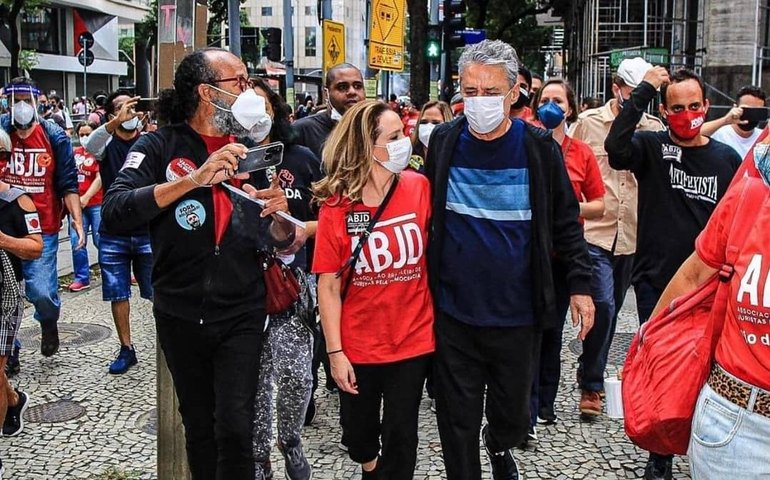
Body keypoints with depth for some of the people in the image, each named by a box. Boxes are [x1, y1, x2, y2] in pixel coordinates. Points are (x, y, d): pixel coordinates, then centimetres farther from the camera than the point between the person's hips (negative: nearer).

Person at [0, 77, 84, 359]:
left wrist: (76, 219, -10)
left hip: (43, 229, -2)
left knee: (41, 292, -9)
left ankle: (49, 324, 26)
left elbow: (68, 184, -1)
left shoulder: (55, 137, 0)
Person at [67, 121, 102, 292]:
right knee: (76, 241, 1)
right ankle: (81, 278, 12)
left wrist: (86, 197, -17)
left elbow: (100, 179, -11)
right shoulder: (74, 152, 12)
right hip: (76, 204, 5)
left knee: (100, 240, -3)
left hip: (96, 203, -5)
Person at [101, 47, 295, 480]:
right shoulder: (160, 147, -6)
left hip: (241, 316, 0)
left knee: (235, 429, -9)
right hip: (180, 315, 0)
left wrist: (279, 218, -19)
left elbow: (279, 241, 5)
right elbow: (114, 213, -21)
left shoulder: (251, 151, 2)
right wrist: (194, 178, -28)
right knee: (198, 425, 16)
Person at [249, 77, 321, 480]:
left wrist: (306, 228, -8)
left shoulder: (302, 159, 6)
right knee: (256, 378, 6)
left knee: (297, 375, -2)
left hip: (294, 279, 1)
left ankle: (290, 439, 27)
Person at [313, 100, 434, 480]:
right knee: (358, 433, 19)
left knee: (401, 437, 8)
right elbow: (328, 285, -8)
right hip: (358, 347, 0)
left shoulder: (419, 187, -7)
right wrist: (335, 352, -10)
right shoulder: (336, 206, -11)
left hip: (413, 341, 0)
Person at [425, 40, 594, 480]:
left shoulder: (539, 147, -7)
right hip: (454, 314, 1)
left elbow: (566, 221, 2)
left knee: (513, 414, 17)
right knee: (458, 423, 8)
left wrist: (580, 283, -2)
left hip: (517, 314, 0)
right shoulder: (443, 141, -2)